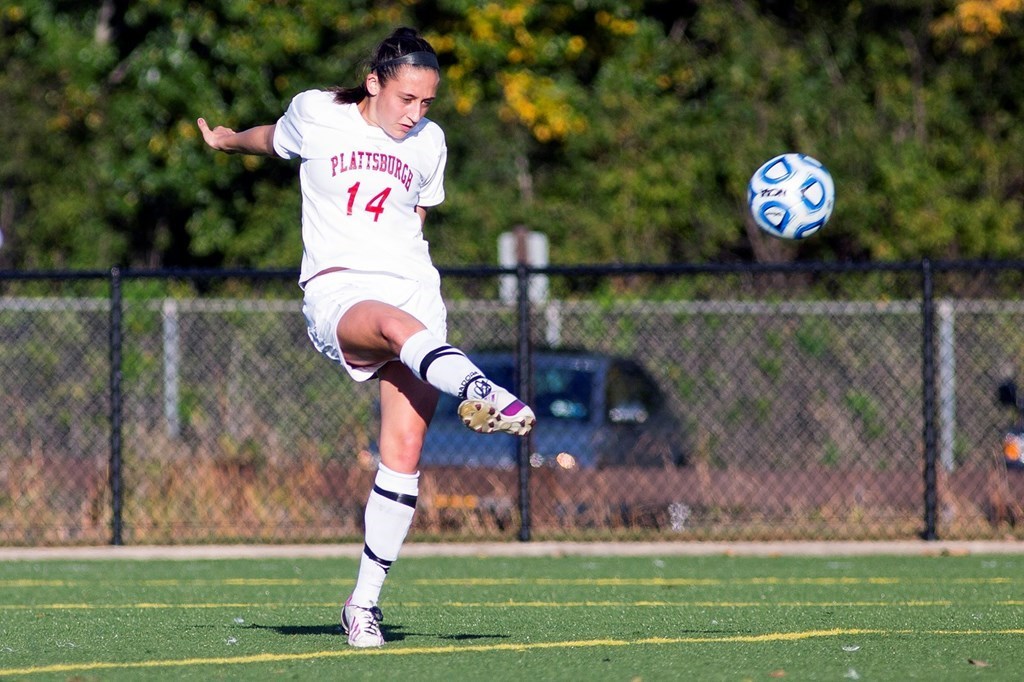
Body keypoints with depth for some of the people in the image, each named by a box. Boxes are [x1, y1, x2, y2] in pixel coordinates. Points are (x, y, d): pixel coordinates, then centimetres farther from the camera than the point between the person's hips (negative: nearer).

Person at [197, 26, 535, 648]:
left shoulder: (429, 143, 14)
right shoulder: (314, 114, 6)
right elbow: (274, 139, 30)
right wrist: (227, 140, 47)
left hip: (412, 288, 3)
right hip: (336, 291, -3)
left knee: (404, 452, -11)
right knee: (397, 325, -41)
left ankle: (365, 600, -2)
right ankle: (480, 391, -72)